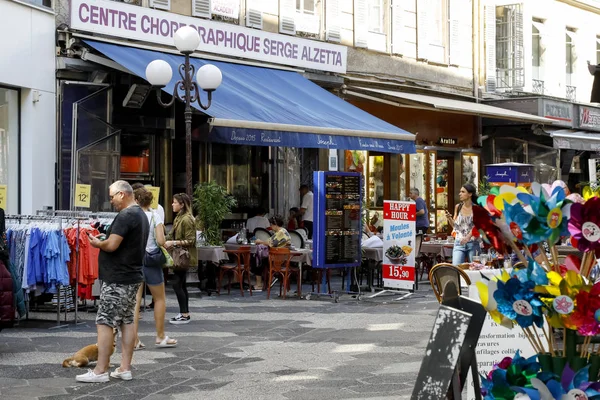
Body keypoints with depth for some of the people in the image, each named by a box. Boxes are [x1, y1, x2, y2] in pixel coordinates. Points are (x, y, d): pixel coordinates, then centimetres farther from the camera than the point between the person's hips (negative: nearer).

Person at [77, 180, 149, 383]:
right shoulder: (141, 214, 15)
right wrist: (104, 241, 11)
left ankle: (100, 370, -4)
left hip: (117, 279, -10)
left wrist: (98, 243, -4)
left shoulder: (125, 215, -18)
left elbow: (111, 245, -23)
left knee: (105, 323, -6)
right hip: (133, 276, 10)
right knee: (127, 321, 10)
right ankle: (125, 368, 13)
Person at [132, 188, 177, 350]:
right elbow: (160, 241, -16)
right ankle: (160, 337, 20)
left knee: (135, 301, 4)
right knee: (160, 299, 14)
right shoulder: (155, 216, -7)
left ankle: (134, 340, 2)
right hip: (151, 260, -2)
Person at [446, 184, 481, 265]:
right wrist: (449, 218, -9)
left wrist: (468, 237, -25)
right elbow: (454, 225, 11)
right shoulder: (458, 207, 5)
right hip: (459, 243, 2)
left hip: (473, 243, -2)